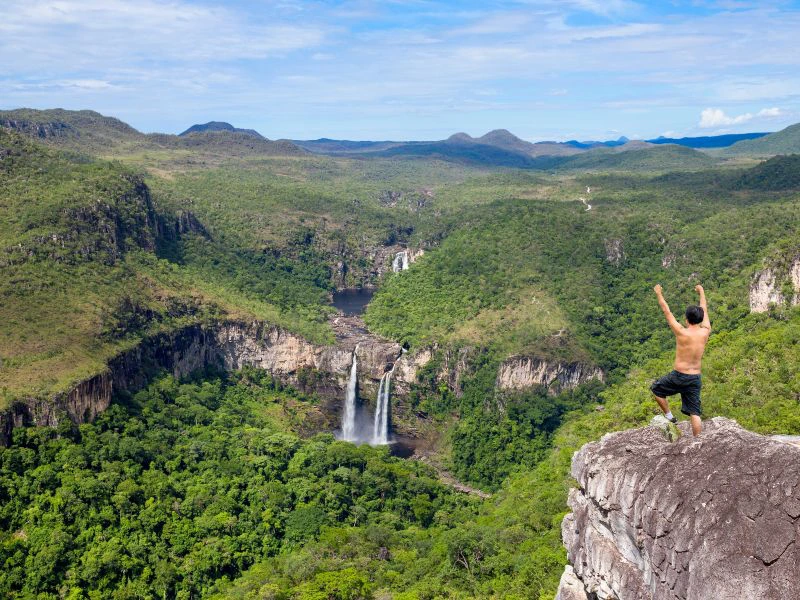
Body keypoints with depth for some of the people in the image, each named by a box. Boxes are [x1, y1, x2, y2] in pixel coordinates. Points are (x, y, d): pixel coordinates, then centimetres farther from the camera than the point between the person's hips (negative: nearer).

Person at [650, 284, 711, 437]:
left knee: (656, 388, 22)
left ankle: (669, 417, 20)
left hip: (678, 376, -4)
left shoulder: (681, 332, -14)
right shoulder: (705, 332, -3)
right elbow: (704, 311, 13)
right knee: (695, 414, 6)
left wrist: (659, 293, 10)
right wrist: (701, 291, 28)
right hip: (695, 378, 4)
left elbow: (667, 312, -3)